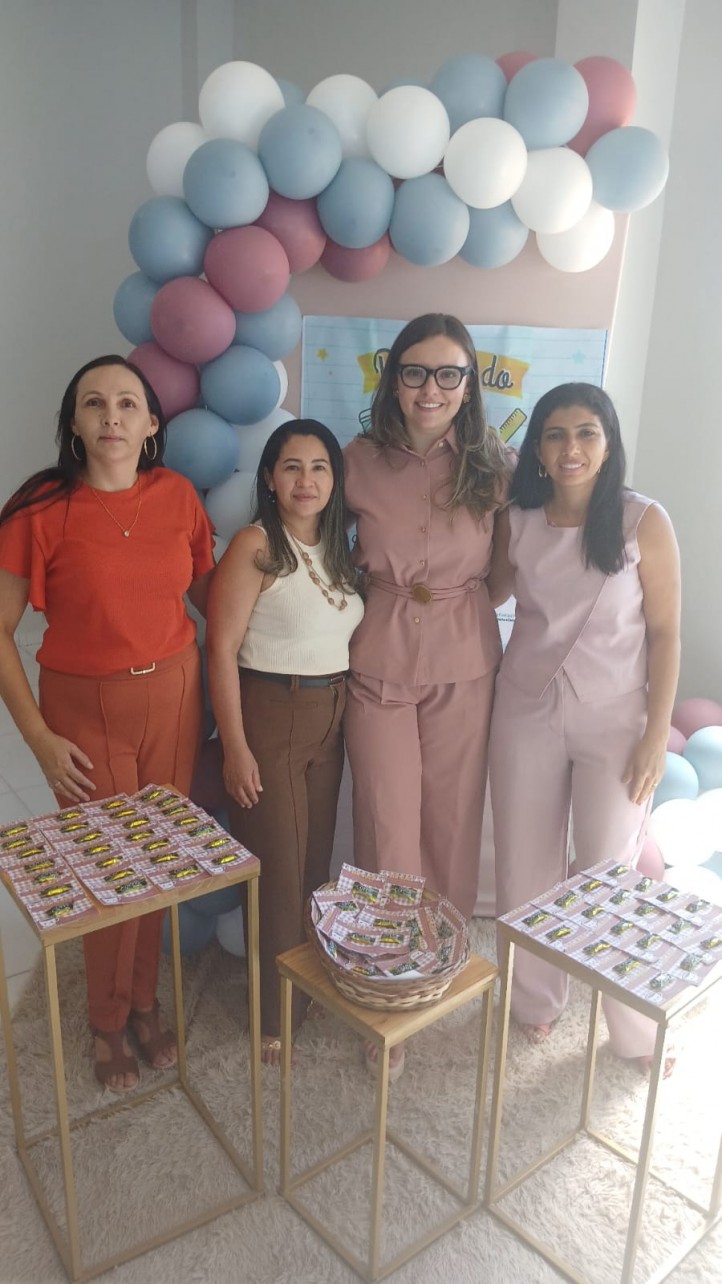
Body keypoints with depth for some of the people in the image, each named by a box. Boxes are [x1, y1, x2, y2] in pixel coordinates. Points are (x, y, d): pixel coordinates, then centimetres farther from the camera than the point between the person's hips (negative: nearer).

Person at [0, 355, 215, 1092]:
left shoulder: (177, 496, -3)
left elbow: (206, 592, 10)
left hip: (172, 697, 3)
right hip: (85, 708, -3)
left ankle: (144, 1002, 38)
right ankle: (108, 1023, 34)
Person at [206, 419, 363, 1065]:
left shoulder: (337, 549, 8)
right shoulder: (255, 545, -12)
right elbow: (221, 647, -14)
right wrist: (235, 747, -16)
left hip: (330, 720, 6)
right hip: (269, 717, -6)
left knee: (316, 859, 16)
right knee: (277, 867, 4)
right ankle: (272, 1012, 24)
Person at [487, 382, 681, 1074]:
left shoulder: (643, 522, -9)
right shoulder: (516, 522, -1)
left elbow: (665, 633, -7)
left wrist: (656, 735, -9)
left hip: (614, 722, -3)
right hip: (527, 713, 3)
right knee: (525, 867, 12)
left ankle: (639, 1031, 28)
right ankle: (534, 999, 36)